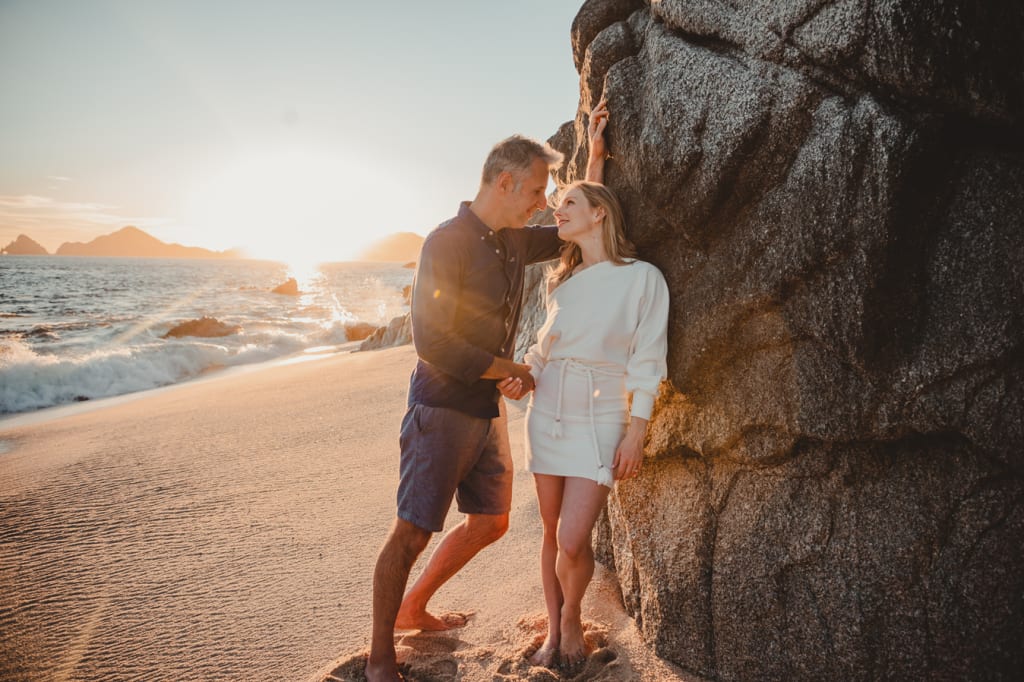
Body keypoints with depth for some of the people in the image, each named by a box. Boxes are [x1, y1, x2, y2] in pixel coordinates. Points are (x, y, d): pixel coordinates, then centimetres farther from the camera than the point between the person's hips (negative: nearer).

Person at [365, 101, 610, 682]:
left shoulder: (516, 242, 8)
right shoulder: (448, 241, -16)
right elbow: (433, 343, -23)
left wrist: (597, 152, 16)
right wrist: (511, 369, -13)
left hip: (490, 410, 9)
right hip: (443, 410, -8)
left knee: (491, 523, 17)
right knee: (413, 533, -2)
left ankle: (414, 608, 36)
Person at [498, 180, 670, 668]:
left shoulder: (642, 278, -6)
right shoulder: (561, 281, 10)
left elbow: (646, 362, -7)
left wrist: (636, 433, -9)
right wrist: (525, 376, -2)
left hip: (600, 420, -5)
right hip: (547, 412, 5)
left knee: (572, 540, -10)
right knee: (552, 532, 10)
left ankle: (572, 617, 20)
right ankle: (553, 632, 27)